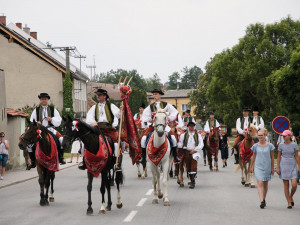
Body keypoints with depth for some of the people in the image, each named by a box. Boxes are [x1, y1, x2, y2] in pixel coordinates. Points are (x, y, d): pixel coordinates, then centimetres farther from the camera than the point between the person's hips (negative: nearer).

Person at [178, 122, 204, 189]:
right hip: (186, 152, 2)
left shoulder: (198, 135, 7)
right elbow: (180, 144, 8)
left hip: (194, 153, -2)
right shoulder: (184, 135, 7)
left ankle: (192, 182, -15)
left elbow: (201, 145, 3)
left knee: (193, 167, -12)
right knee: (188, 167, 7)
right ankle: (192, 180, 21)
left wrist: (194, 149, -10)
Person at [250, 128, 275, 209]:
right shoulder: (255, 146, 1)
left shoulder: (270, 146, -1)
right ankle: (262, 201, -21)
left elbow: (272, 158, 5)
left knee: (265, 184, 12)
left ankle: (264, 199, 29)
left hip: (267, 167, 1)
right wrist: (251, 167, 14)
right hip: (258, 167, -1)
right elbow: (253, 157, 11)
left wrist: (272, 168, 5)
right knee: (260, 184, -13)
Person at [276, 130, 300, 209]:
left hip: (292, 166, 0)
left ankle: (291, 197, 20)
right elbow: (278, 157, 3)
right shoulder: (281, 145, 0)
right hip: (284, 166, 0)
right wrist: (277, 168, -2)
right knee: (286, 185, 1)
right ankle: (289, 203, 10)